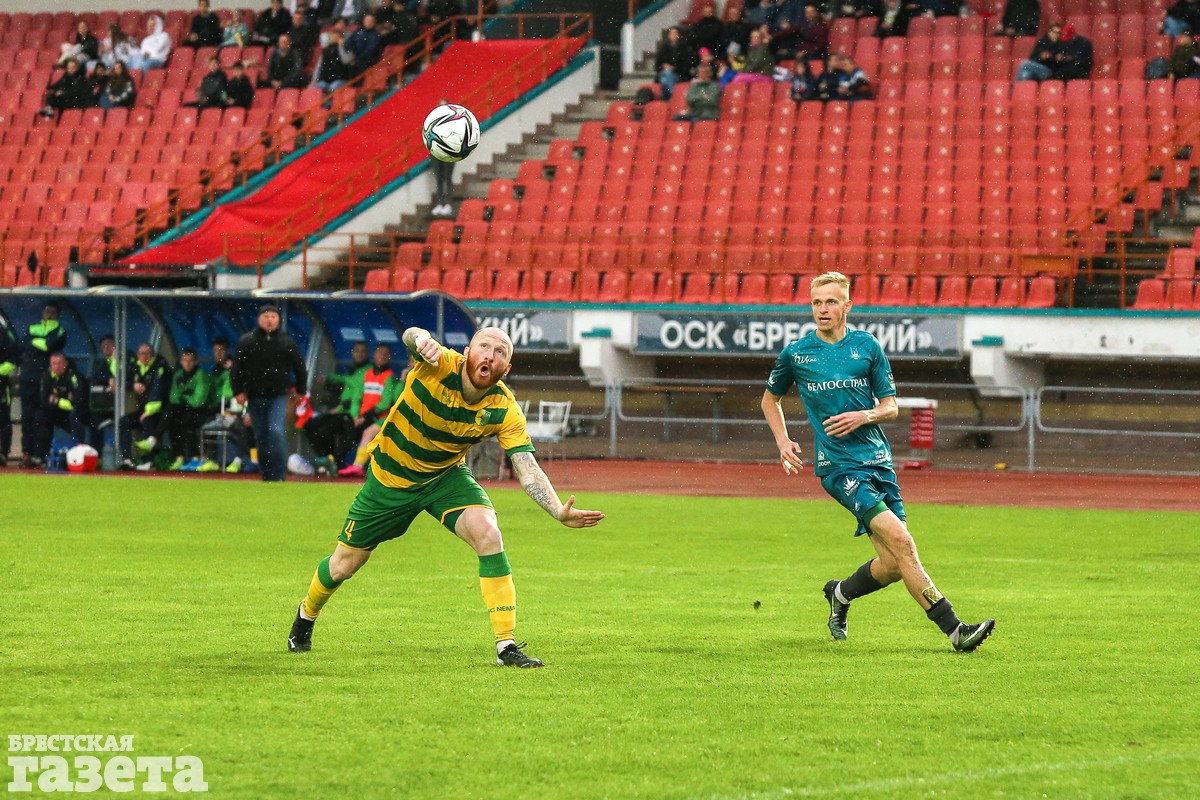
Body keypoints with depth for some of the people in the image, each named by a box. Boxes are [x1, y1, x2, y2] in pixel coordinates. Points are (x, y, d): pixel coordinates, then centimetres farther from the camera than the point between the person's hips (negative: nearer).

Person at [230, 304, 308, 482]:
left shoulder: (287, 342, 5)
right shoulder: (247, 342, 4)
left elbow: (299, 368, 12)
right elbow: (237, 368, 5)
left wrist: (300, 390, 9)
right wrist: (238, 391, -2)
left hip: (278, 396, -2)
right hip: (255, 397, 2)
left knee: (276, 432, -17)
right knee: (261, 437, 8)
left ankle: (278, 475, -16)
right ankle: (267, 474, 19)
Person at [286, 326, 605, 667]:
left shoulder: (505, 411, -23)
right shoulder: (440, 365, -28)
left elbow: (527, 469, -28)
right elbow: (411, 336, -48)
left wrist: (559, 511, -44)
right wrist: (422, 341, -73)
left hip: (446, 477, 1)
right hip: (390, 477, -1)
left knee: (488, 534, -26)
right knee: (344, 565, 11)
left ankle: (506, 645, -21)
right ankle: (307, 614, 46)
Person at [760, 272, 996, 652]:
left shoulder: (867, 346, 8)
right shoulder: (796, 354, 4)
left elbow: (891, 407, 11)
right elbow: (770, 399, 22)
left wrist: (865, 415, -9)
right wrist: (783, 442, 9)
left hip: (878, 461, 4)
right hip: (840, 465, -4)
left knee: (893, 565, -2)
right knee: (898, 538, -21)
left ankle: (840, 594, 30)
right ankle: (954, 629, -24)